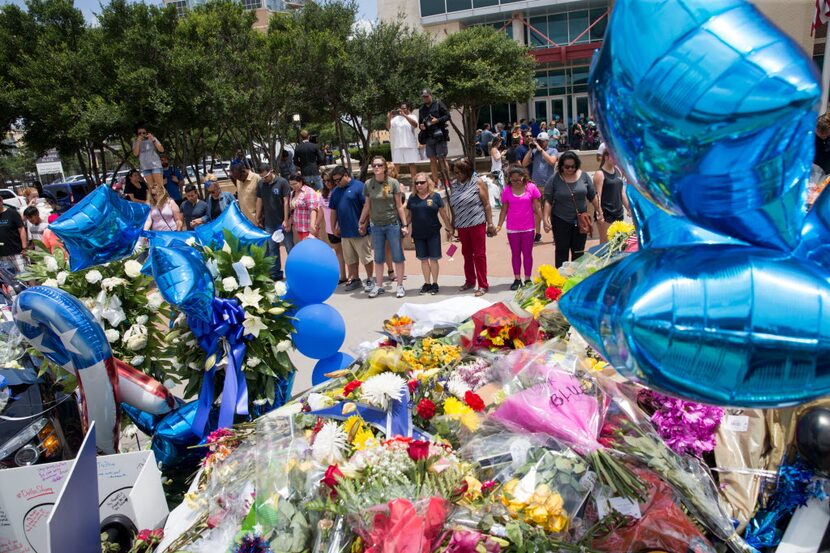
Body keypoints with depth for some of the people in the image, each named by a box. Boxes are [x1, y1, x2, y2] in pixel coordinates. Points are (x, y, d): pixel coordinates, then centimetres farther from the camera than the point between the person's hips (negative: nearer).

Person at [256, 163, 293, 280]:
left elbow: (286, 201, -12)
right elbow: (259, 201, 9)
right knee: (272, 248, 11)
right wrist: (258, 218, 9)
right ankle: (275, 272, 20)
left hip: (282, 222, -5)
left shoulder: (282, 182, -11)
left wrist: (286, 220, -15)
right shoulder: (260, 184, 3)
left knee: (289, 247, 2)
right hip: (269, 222, 5)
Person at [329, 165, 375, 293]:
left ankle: (370, 280, 14)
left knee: (366, 257, 2)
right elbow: (333, 211, 16)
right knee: (350, 259, 14)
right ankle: (354, 279, 25)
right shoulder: (335, 191, 11)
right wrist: (333, 227, 13)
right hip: (344, 232, 6)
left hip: (359, 231, -6)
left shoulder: (359, 186, -10)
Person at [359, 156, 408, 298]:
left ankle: (400, 286, 12)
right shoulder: (368, 184, 1)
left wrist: (404, 225, -6)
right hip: (376, 226, 2)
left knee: (397, 257, 3)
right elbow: (367, 206, 10)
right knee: (378, 258, 10)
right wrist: (361, 223, 12)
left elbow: (399, 206, -3)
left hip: (393, 224, -2)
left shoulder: (393, 183, -5)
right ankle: (378, 285, 20)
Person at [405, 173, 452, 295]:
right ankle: (427, 283, 20)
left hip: (433, 233, -3)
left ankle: (435, 284, 14)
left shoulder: (435, 196, -2)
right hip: (418, 234, 3)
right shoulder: (412, 198, 6)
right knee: (423, 259, 9)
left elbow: (444, 214, 2)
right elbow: (409, 216, 13)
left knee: (433, 259, 2)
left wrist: (449, 229, 2)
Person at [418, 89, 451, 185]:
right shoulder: (421, 110, 17)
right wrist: (420, 126, 1)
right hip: (428, 137, 5)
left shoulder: (438, 104, 3)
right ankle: (435, 182, 8)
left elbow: (448, 115, -3)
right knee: (432, 160, 4)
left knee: (442, 159, -7)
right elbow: (420, 122, 25)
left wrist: (437, 120, -17)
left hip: (439, 135, -5)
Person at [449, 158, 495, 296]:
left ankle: (483, 285, 5)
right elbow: (454, 207, 13)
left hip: (477, 224, -5)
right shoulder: (455, 185, 9)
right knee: (466, 254, 14)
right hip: (461, 226, 5)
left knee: (479, 254, -2)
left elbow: (486, 204, -6)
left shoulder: (478, 183, -5)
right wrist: (452, 225, 13)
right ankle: (470, 281, 28)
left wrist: (490, 223, -10)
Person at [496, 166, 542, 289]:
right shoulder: (506, 190, -4)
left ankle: (527, 279, 18)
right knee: (515, 253, 11)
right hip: (512, 228, 1)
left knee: (527, 253, 9)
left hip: (528, 227, -1)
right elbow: (504, 209, 2)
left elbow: (537, 207, -3)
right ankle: (517, 279, 21)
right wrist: (499, 225, -2)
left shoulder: (531, 187, -7)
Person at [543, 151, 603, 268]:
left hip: (580, 220, 3)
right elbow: (548, 201, -10)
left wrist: (599, 212, 10)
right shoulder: (554, 179, -9)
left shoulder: (584, 176, -2)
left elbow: (593, 196, 7)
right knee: (562, 251, 4)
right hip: (561, 221, -2)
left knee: (578, 252, 10)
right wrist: (546, 219, -18)